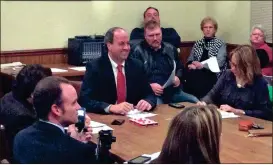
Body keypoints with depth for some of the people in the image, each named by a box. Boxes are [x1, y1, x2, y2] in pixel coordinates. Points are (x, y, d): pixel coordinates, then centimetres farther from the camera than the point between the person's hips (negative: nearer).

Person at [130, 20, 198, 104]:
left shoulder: (170, 49, 18)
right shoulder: (138, 51, 2)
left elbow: (180, 67, 33)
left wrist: (178, 77, 10)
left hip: (173, 92, 6)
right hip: (151, 93, -6)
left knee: (195, 101, -13)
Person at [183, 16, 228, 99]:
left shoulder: (220, 44, 6)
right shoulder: (197, 43, 20)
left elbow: (219, 63, -8)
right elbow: (190, 59, 15)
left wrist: (202, 65, -17)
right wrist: (191, 65, -9)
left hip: (213, 74, -4)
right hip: (198, 72, 4)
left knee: (195, 78, -34)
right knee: (188, 74, -31)